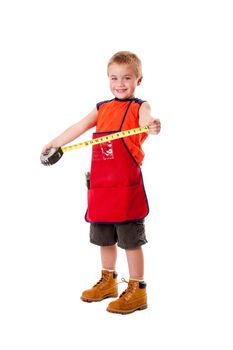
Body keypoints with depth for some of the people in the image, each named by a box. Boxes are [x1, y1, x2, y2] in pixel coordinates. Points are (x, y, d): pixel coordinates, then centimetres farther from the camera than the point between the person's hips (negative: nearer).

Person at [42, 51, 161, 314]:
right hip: (100, 184, 7)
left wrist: (152, 126, -50)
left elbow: (146, 120, -28)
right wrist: (54, 144, 25)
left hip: (127, 185, -6)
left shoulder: (139, 107, -5)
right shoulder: (102, 108, 12)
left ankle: (137, 290, 13)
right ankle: (108, 281, 37)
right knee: (104, 237, 19)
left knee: (130, 239, 0)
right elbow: (78, 128, 20)